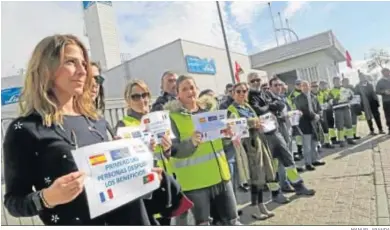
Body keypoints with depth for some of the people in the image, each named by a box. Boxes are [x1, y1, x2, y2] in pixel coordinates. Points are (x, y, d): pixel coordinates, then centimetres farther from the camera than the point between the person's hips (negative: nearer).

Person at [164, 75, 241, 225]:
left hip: (220, 174, 4)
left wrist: (229, 133, -6)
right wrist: (191, 142, -31)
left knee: (233, 220, 13)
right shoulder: (173, 116, -6)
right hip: (195, 179, -4)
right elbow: (174, 150, -13)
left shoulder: (210, 108, 6)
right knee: (202, 223, 6)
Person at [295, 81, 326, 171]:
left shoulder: (313, 97, 12)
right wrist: (314, 116, -16)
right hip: (305, 123, -6)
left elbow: (319, 108, 12)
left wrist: (318, 116, -7)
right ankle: (308, 163, 4)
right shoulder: (298, 99, -5)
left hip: (314, 122, 6)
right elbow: (302, 110, -15)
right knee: (307, 145, -3)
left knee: (314, 143, 16)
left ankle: (315, 160, 28)